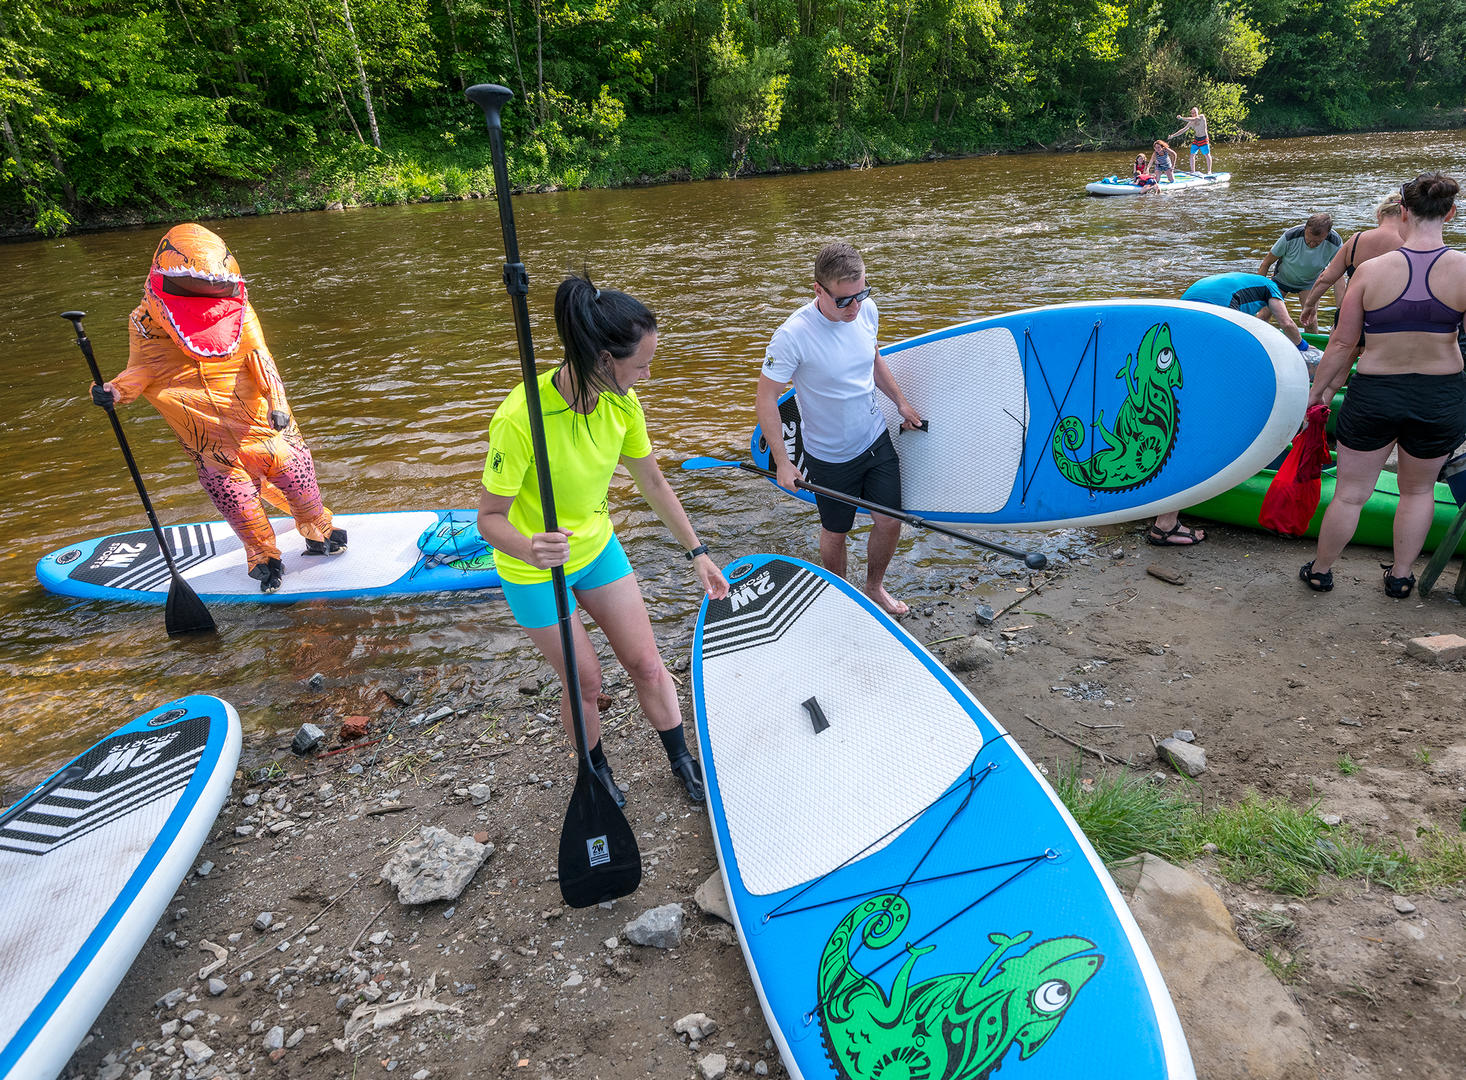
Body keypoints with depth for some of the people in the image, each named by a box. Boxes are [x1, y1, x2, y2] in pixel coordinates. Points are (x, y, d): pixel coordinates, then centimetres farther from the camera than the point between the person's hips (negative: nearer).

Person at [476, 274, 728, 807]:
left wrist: (697, 551, 4)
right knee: (585, 682, 8)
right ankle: (597, 770, 39)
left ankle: (682, 762, 34)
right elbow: (490, 516, -25)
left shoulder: (621, 401, -14)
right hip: (536, 571, -5)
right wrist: (528, 548, -47)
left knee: (646, 664, 10)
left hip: (597, 546, 5)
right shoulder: (520, 417, -33)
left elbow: (653, 483, 0)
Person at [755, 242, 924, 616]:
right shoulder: (794, 335, -26)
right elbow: (766, 395, -18)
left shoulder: (867, 310, -8)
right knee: (835, 532, 13)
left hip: (877, 440, 5)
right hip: (830, 456, -4)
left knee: (889, 523, 9)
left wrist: (900, 401, 17)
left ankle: (874, 586, 36)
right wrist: (782, 461, -19)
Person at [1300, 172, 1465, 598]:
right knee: (1419, 490, 23)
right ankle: (1400, 576, 35)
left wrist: (1317, 391, 7)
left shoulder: (1370, 270, -12)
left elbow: (1341, 344, -6)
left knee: (1350, 493, 13)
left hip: (1374, 395, -1)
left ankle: (1320, 570, 30)